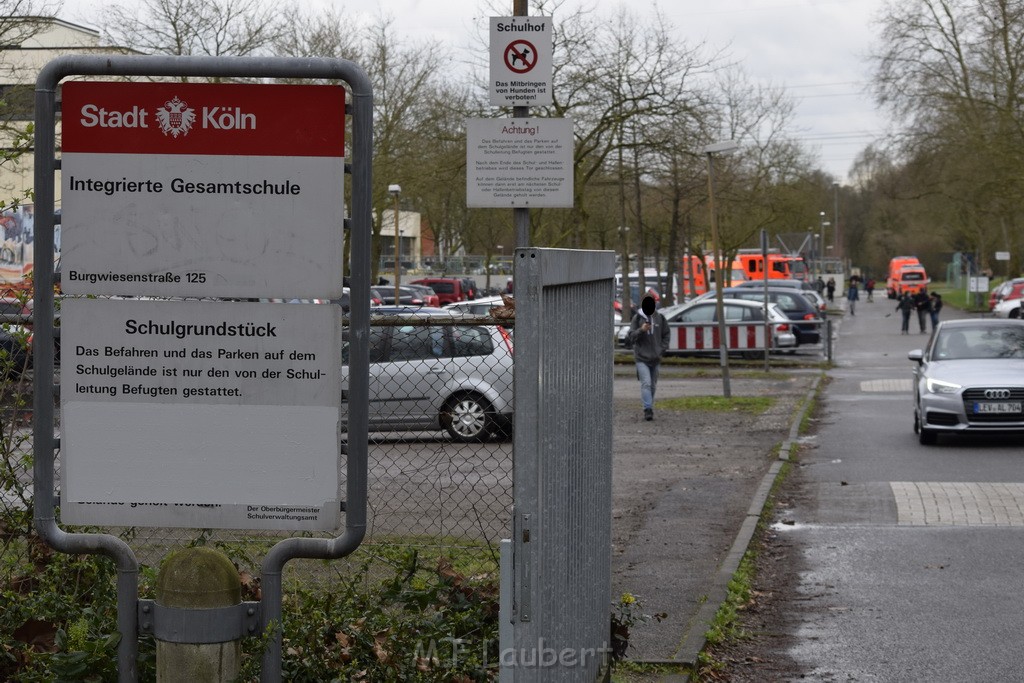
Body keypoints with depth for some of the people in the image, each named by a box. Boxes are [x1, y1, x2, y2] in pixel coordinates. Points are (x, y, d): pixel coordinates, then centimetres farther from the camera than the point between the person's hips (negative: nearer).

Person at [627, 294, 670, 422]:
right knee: (646, 383, -17)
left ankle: (649, 408, 24)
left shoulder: (660, 318, 2)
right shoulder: (637, 318, -5)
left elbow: (665, 336, 13)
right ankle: (648, 409, -21)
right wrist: (641, 330, -22)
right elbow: (630, 338, -6)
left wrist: (662, 350, 0)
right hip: (641, 358, -4)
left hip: (655, 358, 4)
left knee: (653, 385, 11)